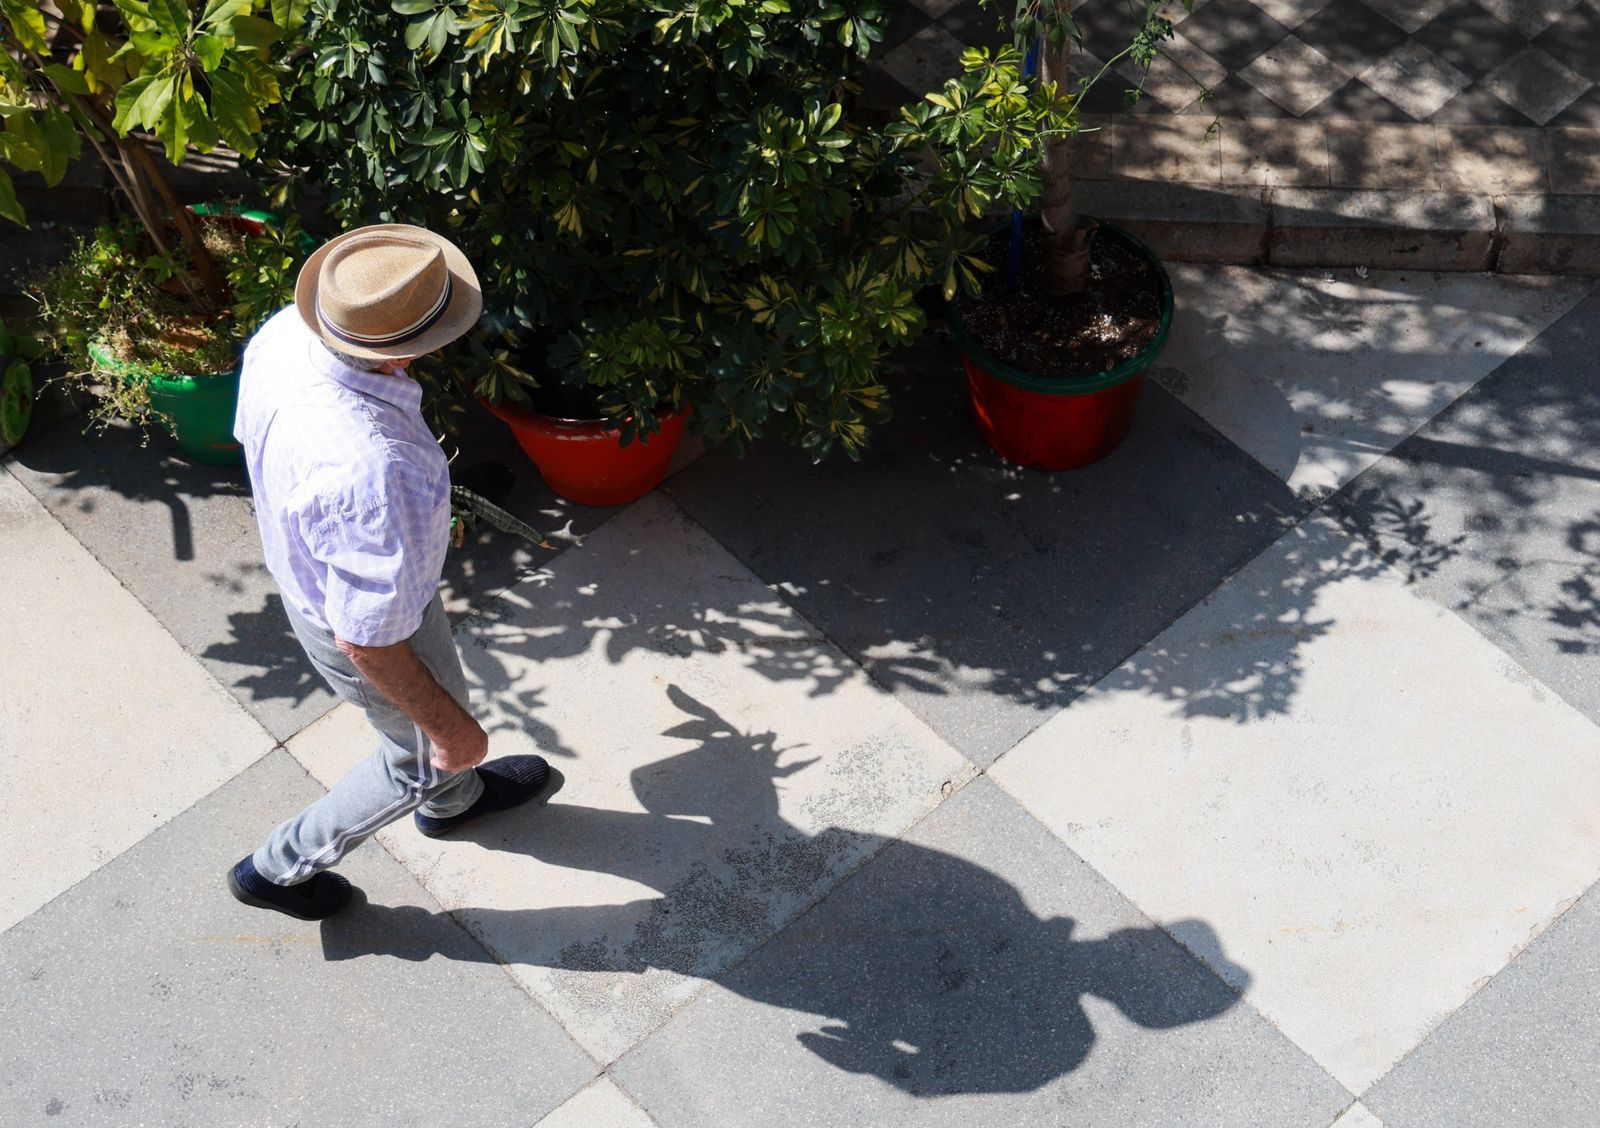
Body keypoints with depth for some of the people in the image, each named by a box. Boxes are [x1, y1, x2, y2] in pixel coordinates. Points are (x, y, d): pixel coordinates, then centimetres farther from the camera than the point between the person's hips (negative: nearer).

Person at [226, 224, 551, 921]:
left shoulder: (283, 333, -25)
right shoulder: (376, 473, -48)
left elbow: (250, 435, -1)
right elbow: (367, 640, -34)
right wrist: (450, 727, -16)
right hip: (377, 621, -7)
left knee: (437, 703, 35)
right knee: (426, 751, 25)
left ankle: (452, 797, 67)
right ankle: (280, 866, 45)